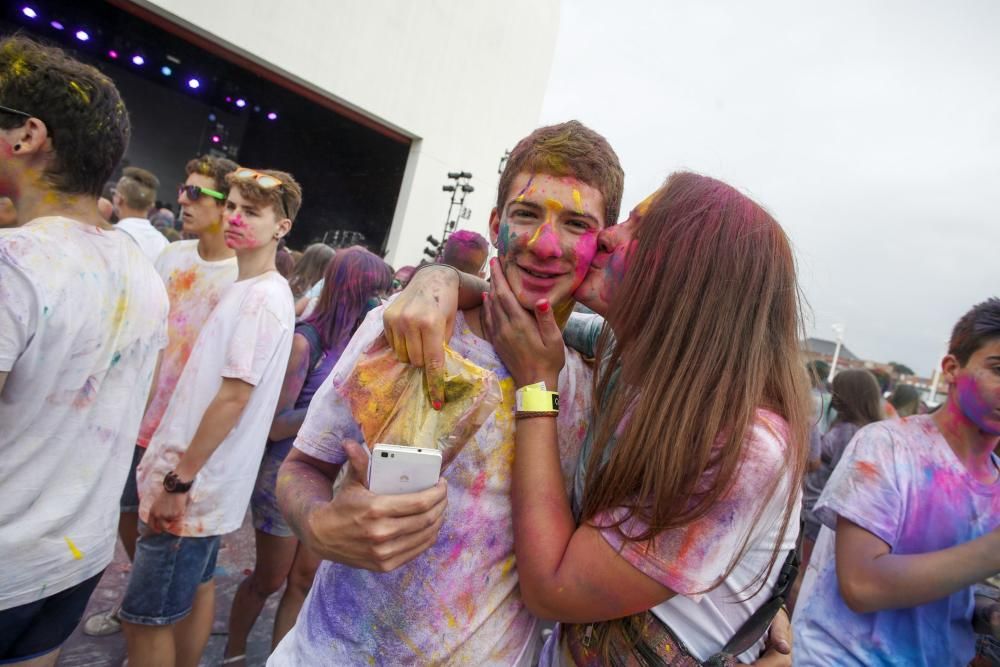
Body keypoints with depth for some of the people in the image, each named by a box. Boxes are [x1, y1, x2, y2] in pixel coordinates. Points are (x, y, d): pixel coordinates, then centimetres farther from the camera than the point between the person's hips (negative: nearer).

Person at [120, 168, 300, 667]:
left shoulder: (266, 295, -18)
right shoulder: (245, 289, 11)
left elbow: (233, 398, -22)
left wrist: (179, 480, -18)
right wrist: (181, 472, 17)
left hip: (196, 484, -9)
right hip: (204, 479, 9)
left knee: (146, 618, 2)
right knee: (194, 588, 21)